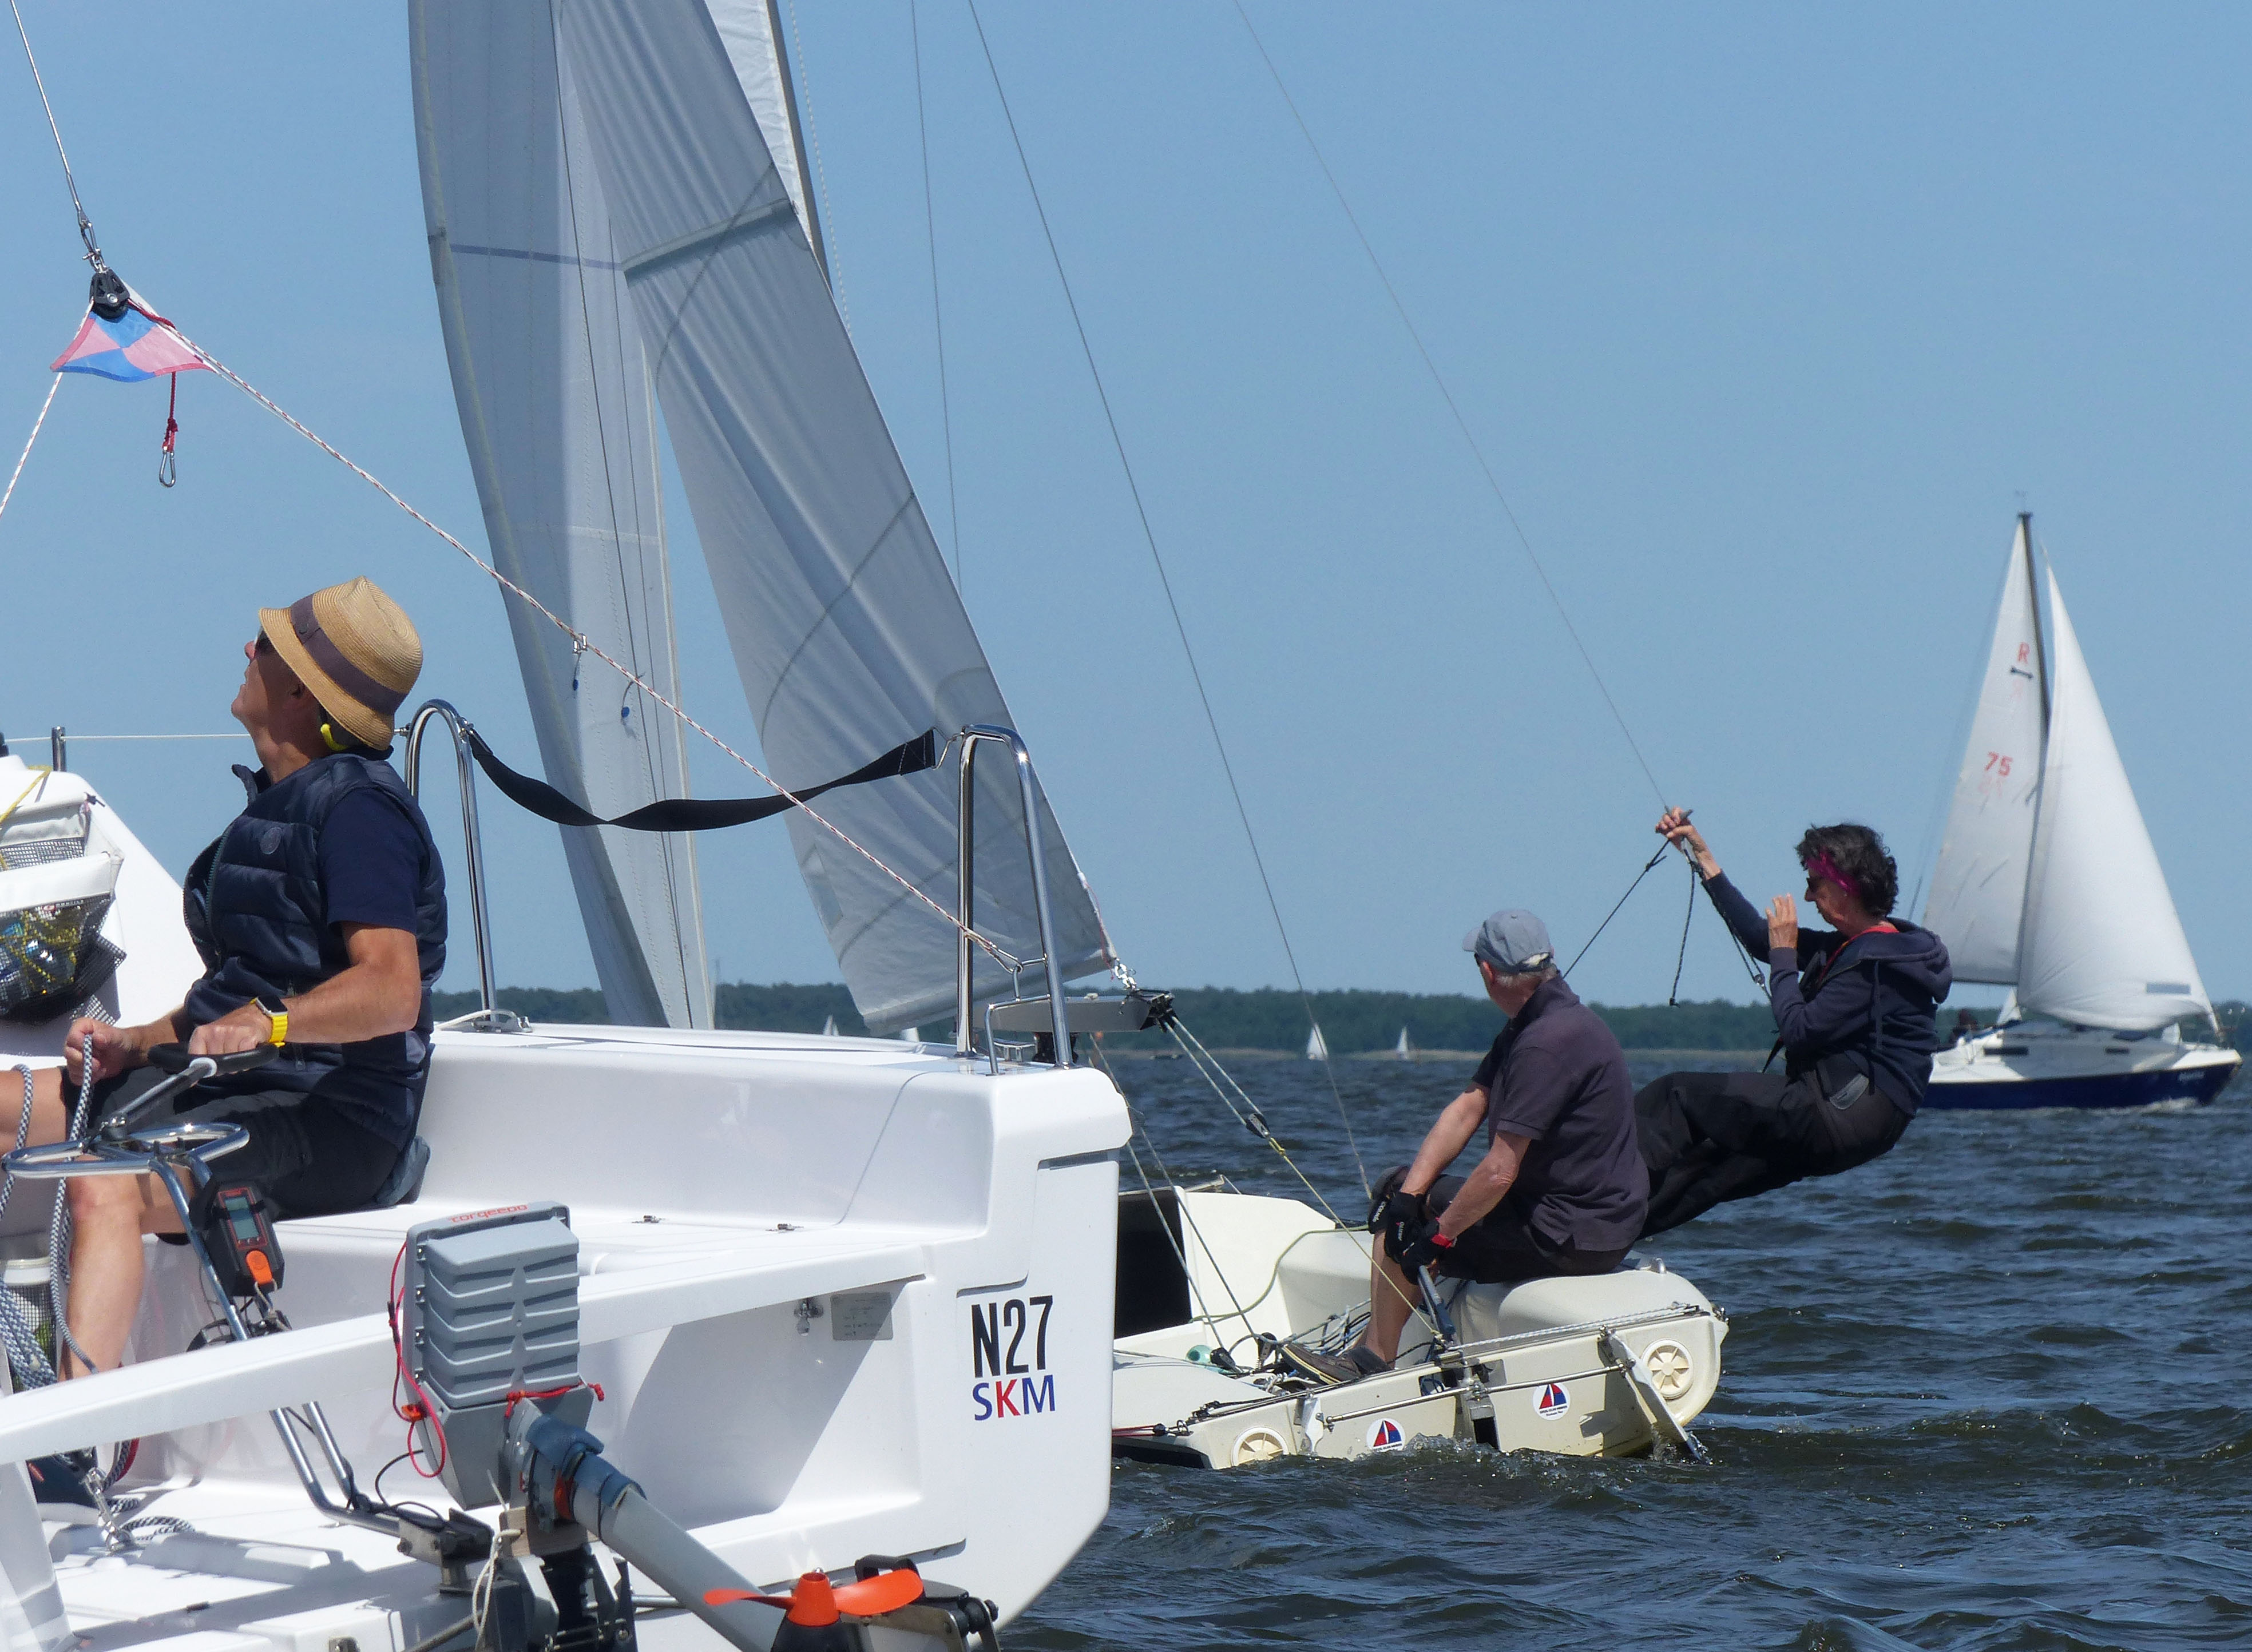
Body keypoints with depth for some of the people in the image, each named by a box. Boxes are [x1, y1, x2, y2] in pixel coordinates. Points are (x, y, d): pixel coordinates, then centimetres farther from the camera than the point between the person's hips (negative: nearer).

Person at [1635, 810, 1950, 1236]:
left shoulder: (1874, 962, -18)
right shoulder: (1853, 946, 14)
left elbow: (1798, 1030, -21)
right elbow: (1760, 939, 23)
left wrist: (1784, 953, -8)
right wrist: (1703, 858, 24)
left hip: (1840, 1118, -10)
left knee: (1677, 1096, -5)